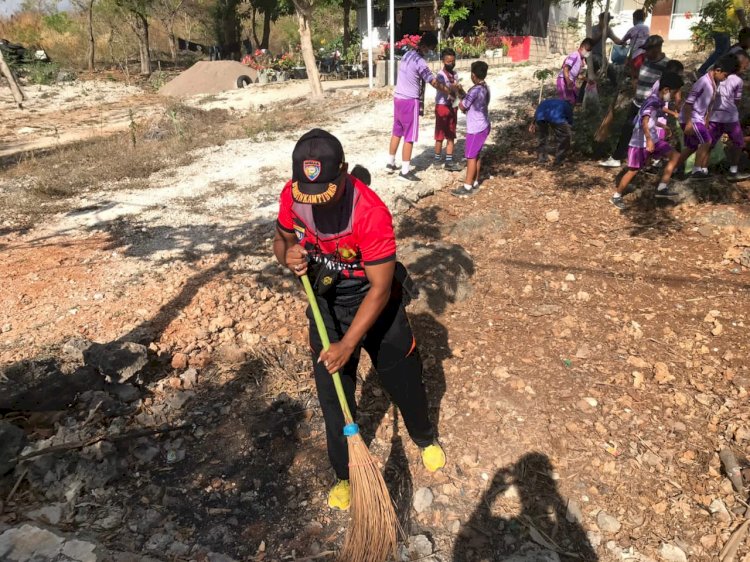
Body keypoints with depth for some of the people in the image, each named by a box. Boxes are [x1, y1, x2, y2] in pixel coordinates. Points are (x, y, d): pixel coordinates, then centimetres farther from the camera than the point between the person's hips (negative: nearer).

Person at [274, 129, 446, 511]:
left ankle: (425, 439, 50)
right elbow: (282, 239, 2)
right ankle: (345, 475, 35)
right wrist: (287, 255, -23)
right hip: (326, 307, 4)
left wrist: (348, 344, -29)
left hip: (376, 304, -3)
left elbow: (380, 288, -28)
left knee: (404, 381, 16)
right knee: (333, 397, 10)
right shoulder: (291, 194, -17)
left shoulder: (371, 212, -32)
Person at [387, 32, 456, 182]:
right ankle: (405, 171, 1)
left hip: (398, 97, 9)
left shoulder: (408, 54, 8)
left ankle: (390, 163, 27)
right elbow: (435, 83, -14)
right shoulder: (420, 62, -18)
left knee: (397, 132, 18)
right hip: (410, 101, -9)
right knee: (409, 137, -3)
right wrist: (450, 92, -2)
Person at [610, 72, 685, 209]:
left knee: (675, 155, 5)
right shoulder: (653, 101, -21)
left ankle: (662, 188, 6)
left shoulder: (660, 102, 9)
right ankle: (616, 196, 13)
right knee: (633, 171, -2)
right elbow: (644, 121, -37)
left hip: (653, 140, 9)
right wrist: (648, 140, -48)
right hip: (640, 143, -9)